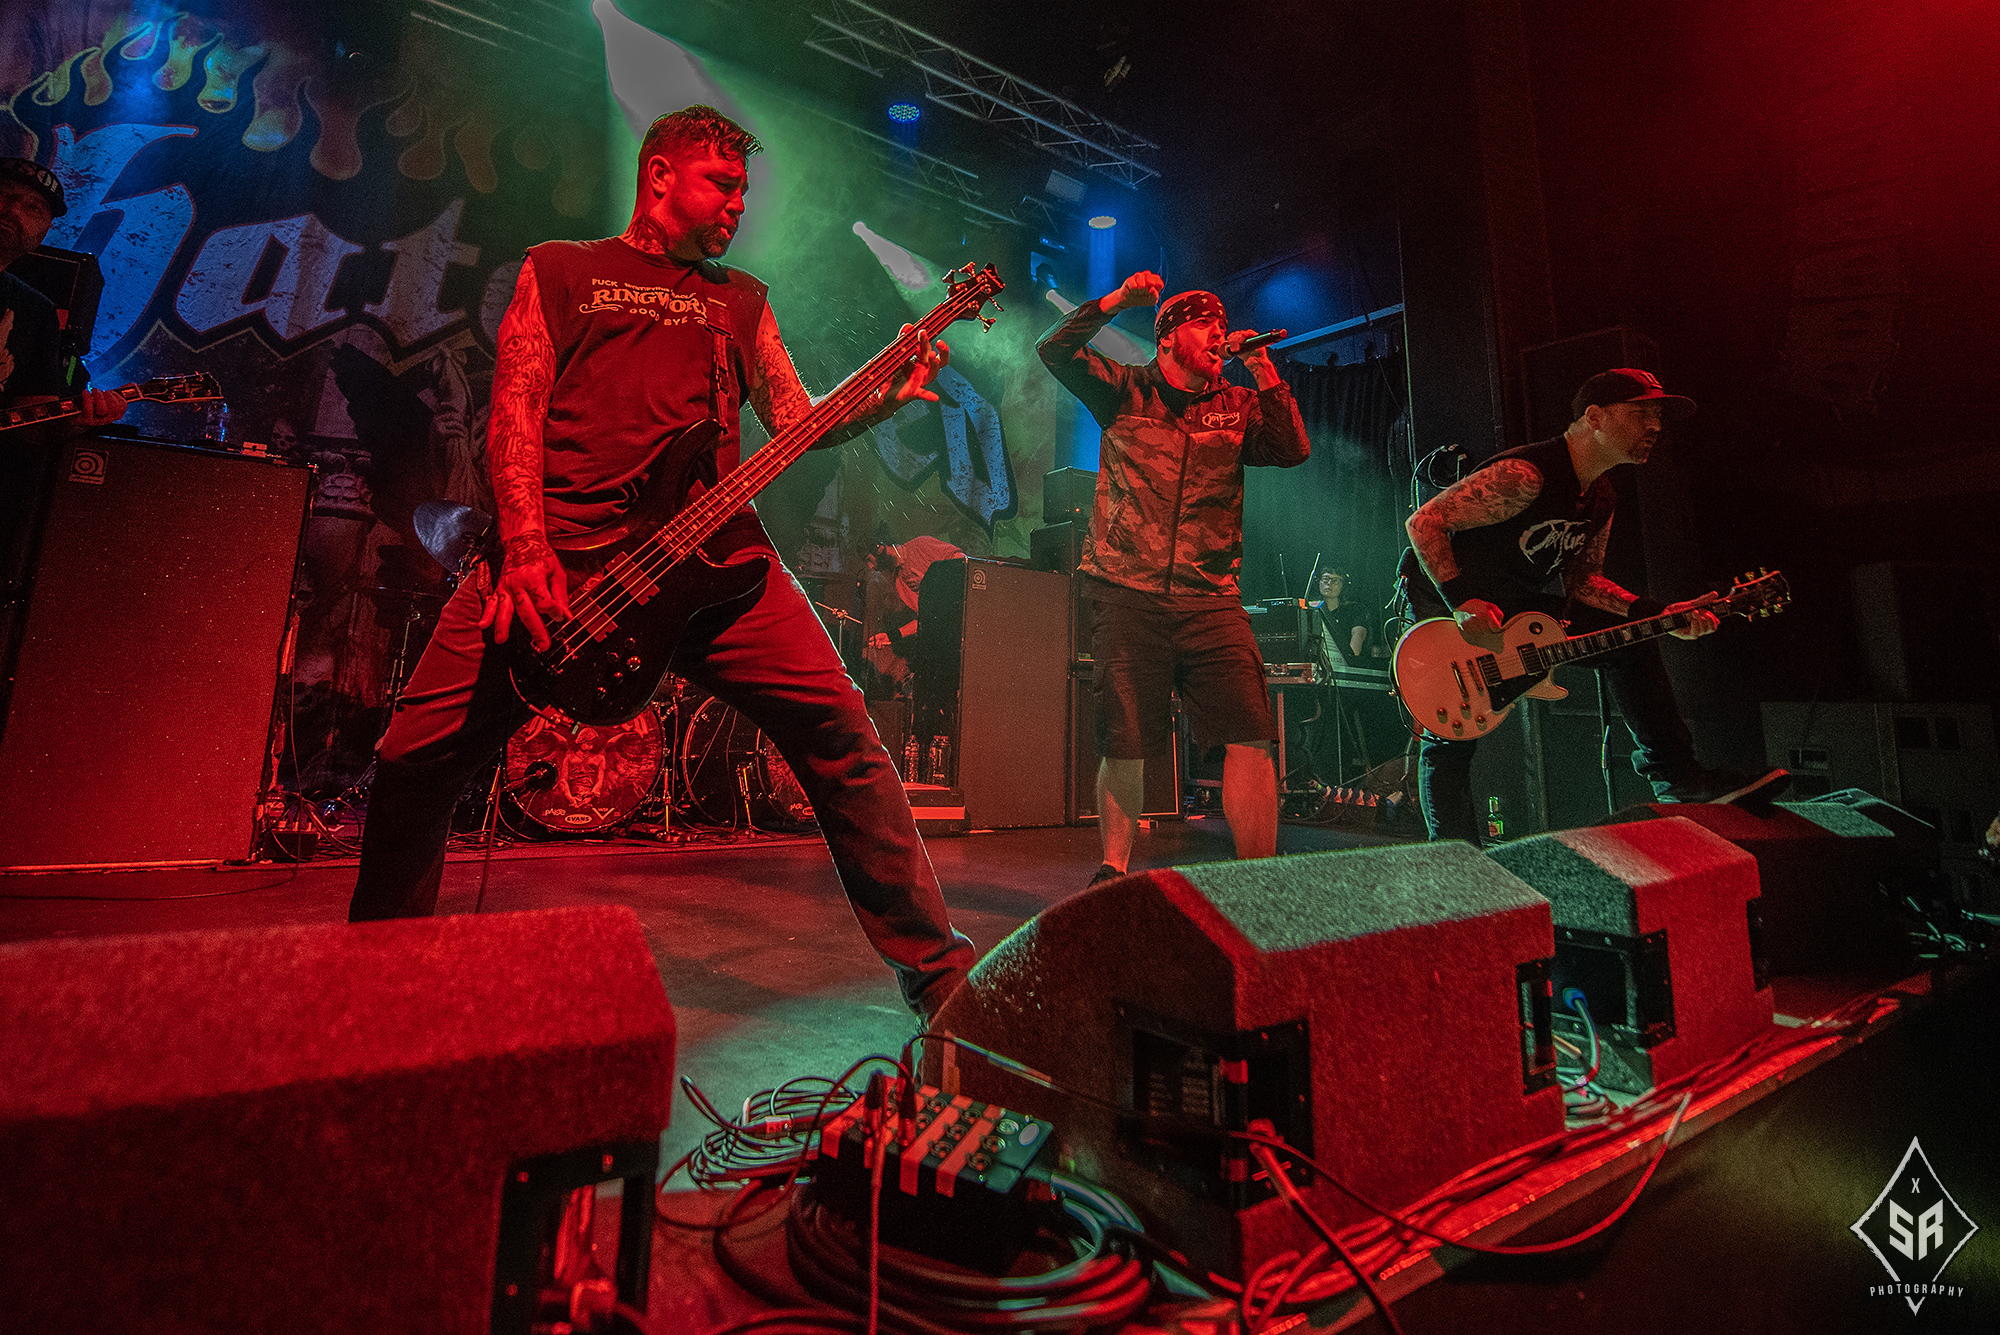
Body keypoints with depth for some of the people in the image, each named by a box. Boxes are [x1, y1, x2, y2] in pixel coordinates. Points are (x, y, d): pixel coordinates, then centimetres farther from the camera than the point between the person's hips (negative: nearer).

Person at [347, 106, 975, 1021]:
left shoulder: (740, 297, 27)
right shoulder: (558, 270, 20)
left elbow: (798, 422, 17)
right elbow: (516, 409, 6)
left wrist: (889, 397, -2)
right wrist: (525, 549, -11)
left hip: (711, 547, 1)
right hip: (558, 546, 0)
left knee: (839, 732, -14)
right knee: (415, 759, -5)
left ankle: (935, 967, -1)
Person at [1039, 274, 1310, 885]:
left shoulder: (1237, 406, 18)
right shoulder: (1125, 390, 13)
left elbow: (1294, 451, 5)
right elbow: (1054, 352, 4)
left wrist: (1265, 372, 1)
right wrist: (1115, 302, -4)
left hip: (1211, 600, 2)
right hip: (1127, 595, -2)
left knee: (1250, 740, -9)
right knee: (1124, 748, -1)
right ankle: (1112, 872, 18)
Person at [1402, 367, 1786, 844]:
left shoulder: (1601, 500, 6)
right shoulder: (1526, 477, -25)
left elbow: (1581, 579, 12)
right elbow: (1424, 522, -28)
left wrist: (1661, 614, -1)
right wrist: (1462, 602, -33)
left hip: (1517, 605, 8)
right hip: (1448, 604, -8)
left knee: (1627, 639, -1)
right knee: (1449, 744, -8)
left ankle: (1675, 774, 7)